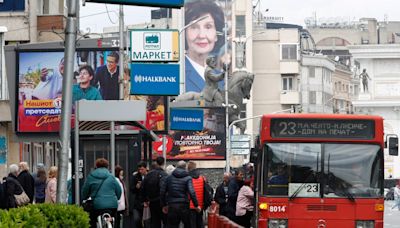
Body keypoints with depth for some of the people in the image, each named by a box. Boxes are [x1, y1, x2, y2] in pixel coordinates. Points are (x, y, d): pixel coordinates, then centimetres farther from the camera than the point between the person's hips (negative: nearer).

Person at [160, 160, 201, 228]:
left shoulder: (169, 178, 6)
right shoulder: (188, 178, -4)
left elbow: (162, 192, 7)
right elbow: (192, 192, -15)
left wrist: (164, 205, 17)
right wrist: (196, 205, -8)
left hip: (172, 207, 2)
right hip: (184, 206, -2)